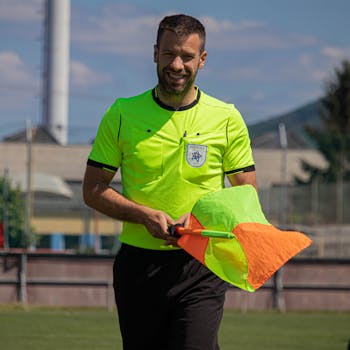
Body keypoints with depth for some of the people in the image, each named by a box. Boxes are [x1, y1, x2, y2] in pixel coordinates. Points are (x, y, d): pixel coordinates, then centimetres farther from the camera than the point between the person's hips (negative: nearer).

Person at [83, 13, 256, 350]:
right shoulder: (122, 115, 4)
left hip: (201, 265, -1)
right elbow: (93, 189, 5)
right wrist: (146, 215, -12)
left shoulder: (227, 118, 3)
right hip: (137, 264, 2)